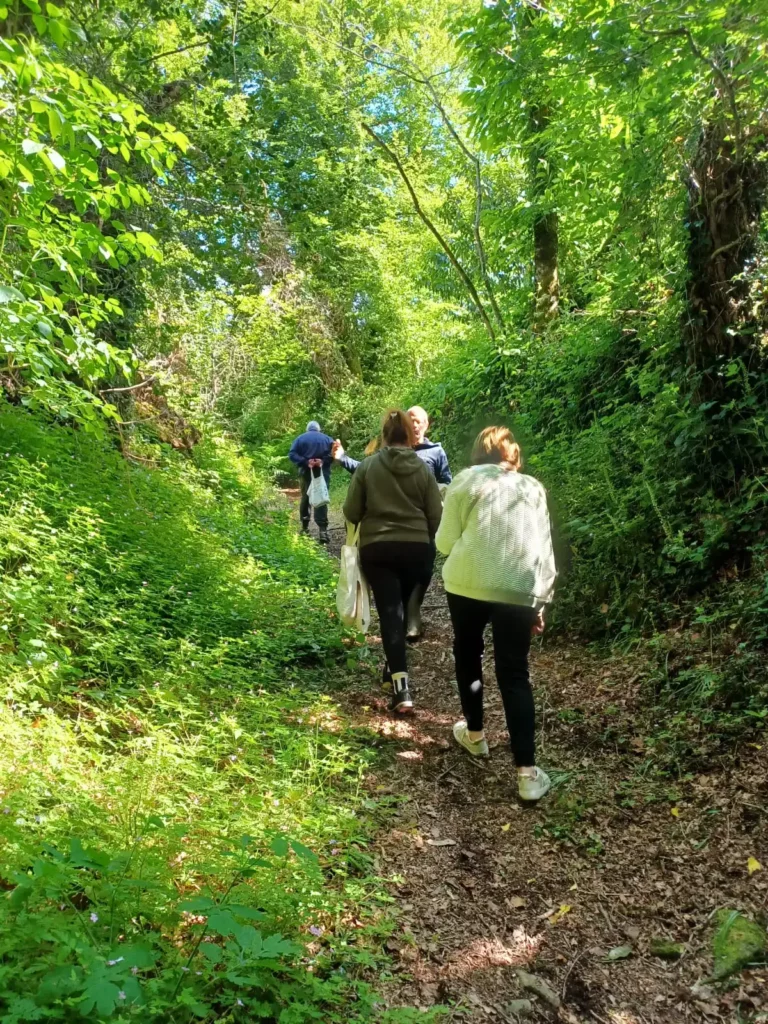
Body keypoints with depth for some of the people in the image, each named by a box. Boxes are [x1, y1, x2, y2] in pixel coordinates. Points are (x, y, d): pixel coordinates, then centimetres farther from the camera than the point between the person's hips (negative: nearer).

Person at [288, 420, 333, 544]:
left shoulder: (301, 438, 8)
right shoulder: (328, 439, 9)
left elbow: (292, 454, -6)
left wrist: (305, 462, -12)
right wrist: (323, 461, -12)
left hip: (306, 473, 1)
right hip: (322, 473, -1)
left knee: (305, 498, 15)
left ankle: (305, 527, 20)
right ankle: (322, 530, -16)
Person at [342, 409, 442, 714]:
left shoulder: (368, 466, -4)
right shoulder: (423, 469, 1)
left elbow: (351, 512, -2)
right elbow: (436, 517, 3)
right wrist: (429, 544, 21)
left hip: (377, 548, -2)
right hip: (416, 548, 2)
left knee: (390, 611, -3)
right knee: (402, 608, 21)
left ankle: (401, 688, -13)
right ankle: (394, 667, 36)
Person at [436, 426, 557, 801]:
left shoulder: (466, 481, 8)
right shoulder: (533, 488, 16)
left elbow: (445, 541, 3)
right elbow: (544, 550, 13)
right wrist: (541, 601, 17)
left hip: (468, 583, -1)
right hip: (519, 589, 2)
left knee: (467, 654, 23)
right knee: (515, 674, 7)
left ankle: (474, 734, 36)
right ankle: (527, 772, 2)